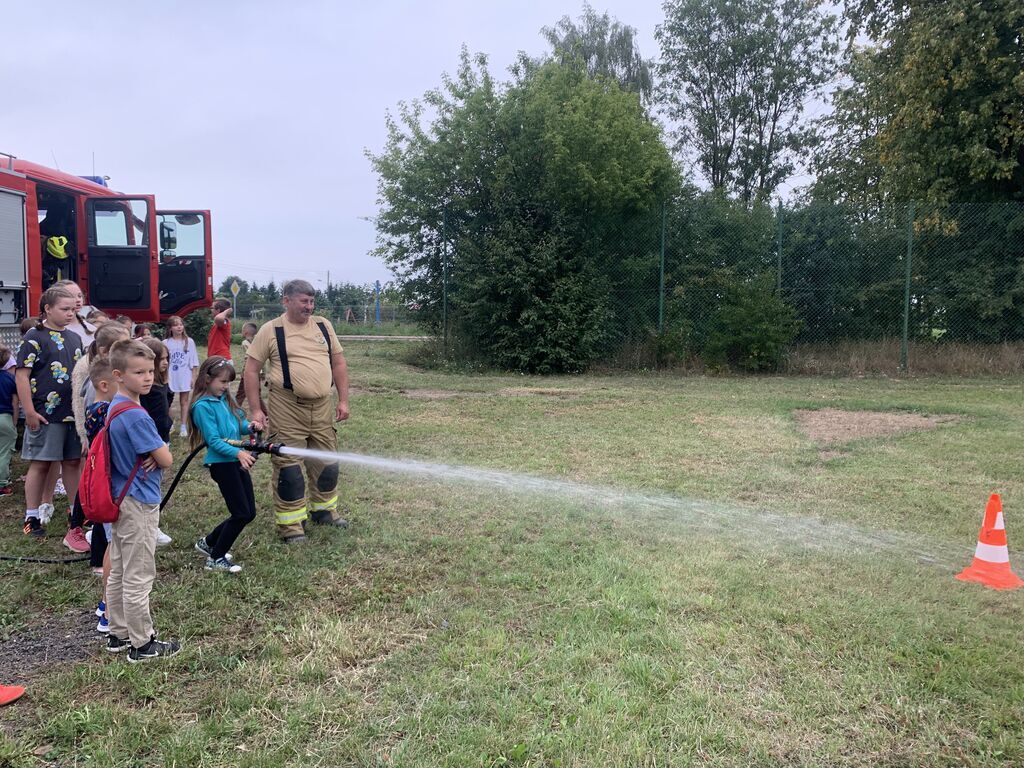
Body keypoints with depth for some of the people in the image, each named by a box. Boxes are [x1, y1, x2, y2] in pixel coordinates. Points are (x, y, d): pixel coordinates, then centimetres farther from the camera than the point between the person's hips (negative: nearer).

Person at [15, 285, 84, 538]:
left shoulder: (74, 338, 12)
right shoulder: (35, 337, -8)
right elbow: (22, 375, -12)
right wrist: (30, 412, -15)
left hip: (74, 412, 6)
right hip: (46, 413, -6)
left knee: (73, 461, 12)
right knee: (40, 463, 3)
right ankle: (32, 517, 14)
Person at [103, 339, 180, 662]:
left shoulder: (115, 409, 8)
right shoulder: (136, 416, -22)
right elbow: (167, 460, -20)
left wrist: (153, 455, -4)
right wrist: (159, 455, 1)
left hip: (119, 500, 10)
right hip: (139, 504, -10)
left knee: (118, 572, 18)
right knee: (138, 577, 1)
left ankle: (119, 634, 30)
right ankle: (142, 643, 12)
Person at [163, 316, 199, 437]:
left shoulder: (189, 342, 0)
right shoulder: (165, 343, -2)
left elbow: (193, 362, 2)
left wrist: (193, 377, -1)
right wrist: (164, 377, -6)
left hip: (185, 377, 0)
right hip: (170, 377, 0)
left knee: (184, 401, 5)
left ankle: (184, 427, 9)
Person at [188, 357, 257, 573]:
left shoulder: (226, 399, 11)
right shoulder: (202, 406, -13)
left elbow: (240, 423, 13)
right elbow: (214, 441, -17)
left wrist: (249, 427, -9)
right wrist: (238, 452, -27)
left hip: (237, 460, 8)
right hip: (221, 463, -8)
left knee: (249, 513, 12)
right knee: (241, 513, -7)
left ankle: (209, 543, 30)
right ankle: (216, 559, 9)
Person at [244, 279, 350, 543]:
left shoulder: (323, 326, 9)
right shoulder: (271, 330, -3)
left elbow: (338, 363, 11)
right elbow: (251, 369, -1)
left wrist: (343, 401, 5)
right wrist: (256, 410, -5)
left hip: (322, 406, 5)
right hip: (287, 409, -4)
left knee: (327, 462, 14)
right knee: (289, 467, 0)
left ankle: (323, 510, 34)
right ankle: (290, 524, 12)